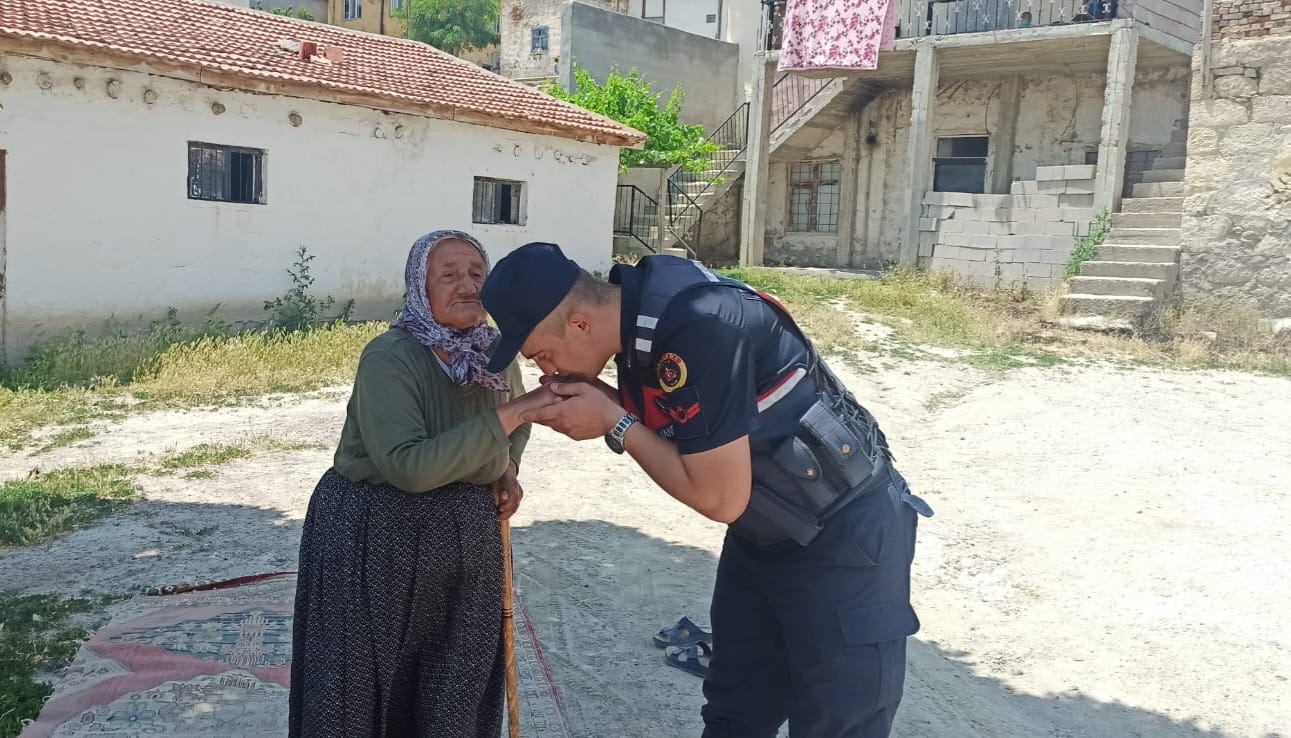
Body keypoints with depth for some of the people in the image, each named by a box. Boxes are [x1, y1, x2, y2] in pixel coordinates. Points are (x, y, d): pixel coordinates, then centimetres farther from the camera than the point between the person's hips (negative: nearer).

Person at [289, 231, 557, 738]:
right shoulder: (389, 357, -21)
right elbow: (409, 467, -32)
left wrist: (508, 469, -1)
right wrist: (510, 412, -34)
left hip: (467, 538, 6)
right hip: (375, 537, -5)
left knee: (458, 686, 17)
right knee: (363, 686, 9)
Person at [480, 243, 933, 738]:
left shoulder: (696, 327, -31)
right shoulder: (637, 315, -4)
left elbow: (721, 499, -26)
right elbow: (669, 437, 7)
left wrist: (614, 425, -19)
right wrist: (601, 409, -10)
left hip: (845, 535, -8)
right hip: (762, 536, 9)